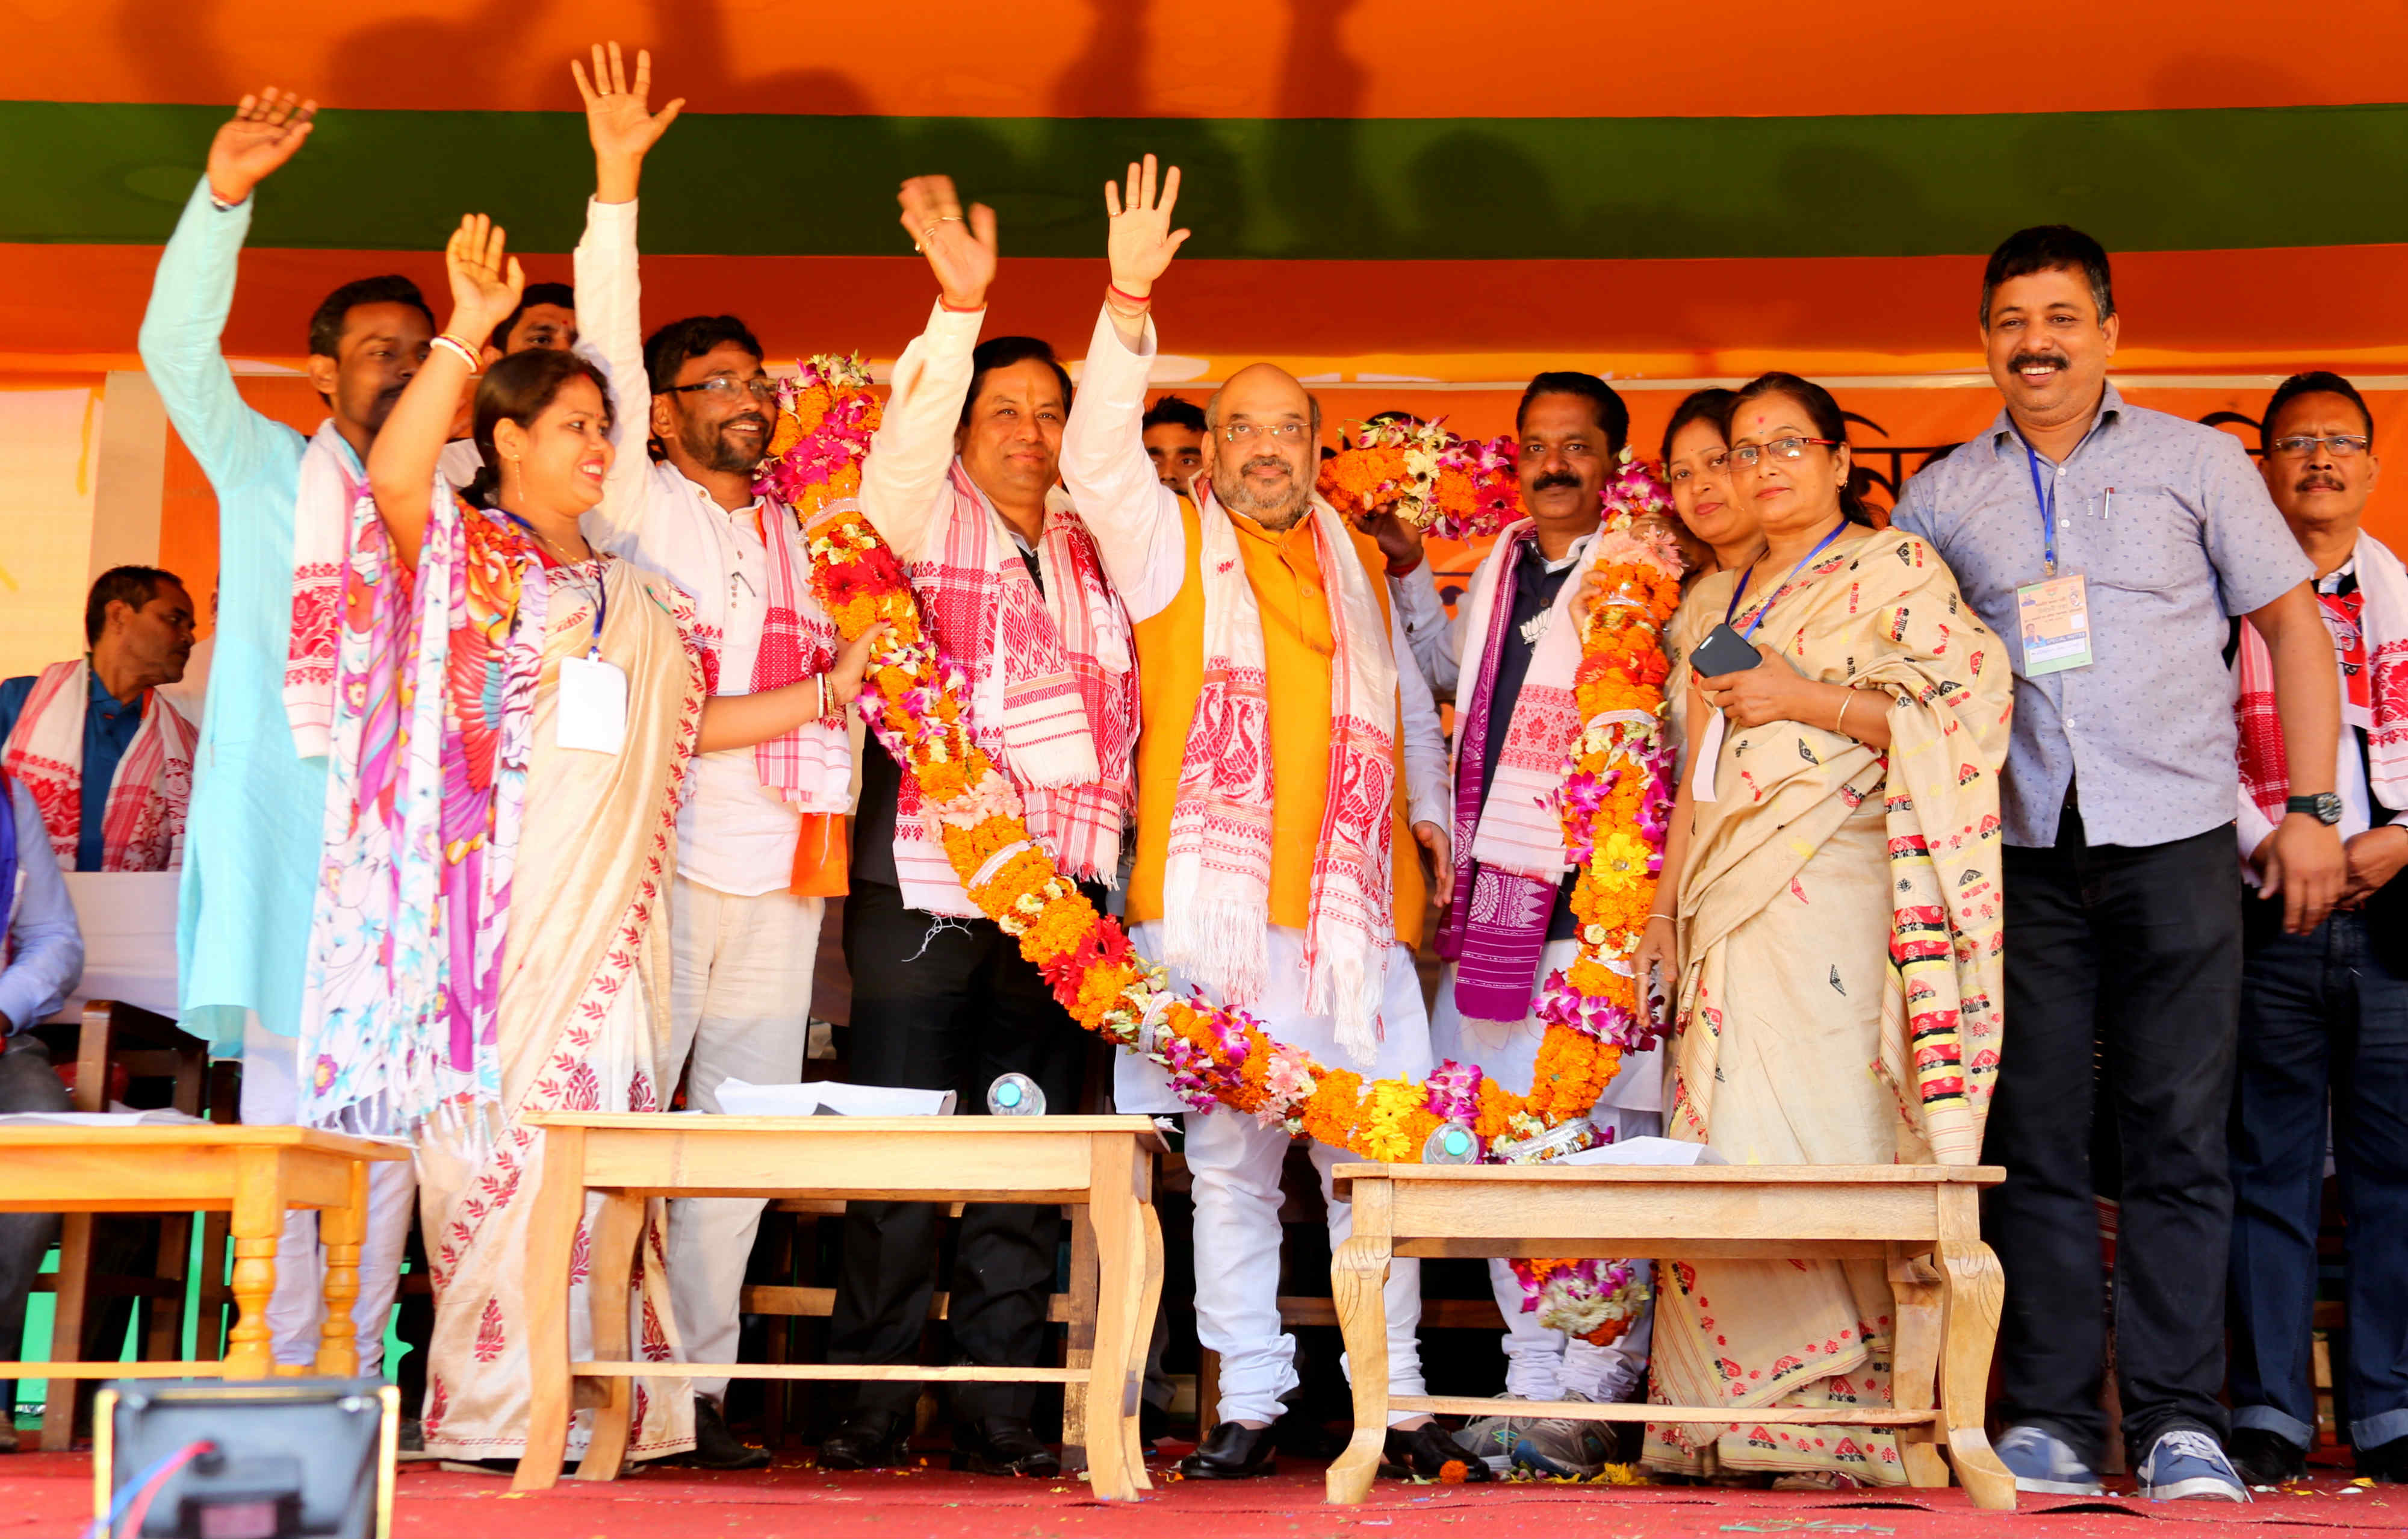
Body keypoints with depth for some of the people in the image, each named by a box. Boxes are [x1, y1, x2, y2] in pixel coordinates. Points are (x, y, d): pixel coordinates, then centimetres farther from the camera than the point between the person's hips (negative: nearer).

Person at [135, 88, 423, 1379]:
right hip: (283, 826, -2)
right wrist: (223, 195, -13)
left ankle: (355, 1379, 6)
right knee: (283, 1106, -5)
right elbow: (179, 345, 0)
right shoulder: (268, 474, 12)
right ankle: (279, 1385, -1)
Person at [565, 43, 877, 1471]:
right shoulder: (637, 504, 5)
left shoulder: (803, 531, 20)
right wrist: (617, 189, -11)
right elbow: (609, 353, -4)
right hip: (665, 855, -5)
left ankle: (698, 1384, 11)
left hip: (784, 869, 5)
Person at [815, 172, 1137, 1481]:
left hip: (1062, 884, 4)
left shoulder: (1090, 543, 19)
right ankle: (869, 1408, 6)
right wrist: (957, 306, -25)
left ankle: (999, 1408, 11)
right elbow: (906, 445, -13)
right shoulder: (927, 521, 4)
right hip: (923, 880, -4)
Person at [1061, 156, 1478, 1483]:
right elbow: (1098, 456, -10)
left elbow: (1404, 699, 30)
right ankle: (1247, 1402, 9)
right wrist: (1129, 306, -20)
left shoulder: (1358, 563, 20)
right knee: (1228, 1165, 1)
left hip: (1354, 910, 3)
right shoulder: (1167, 544, 7)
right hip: (1216, 908, -3)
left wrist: (1434, 815, 23)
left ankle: (1399, 1399, 12)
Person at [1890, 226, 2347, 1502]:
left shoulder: (2194, 461, 9)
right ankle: (2048, 1419, 7)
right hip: (2019, 850, 1)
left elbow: (2292, 624, 10)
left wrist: (2309, 807, 2)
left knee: (2178, 1136, -2)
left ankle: (2178, 1421, 4)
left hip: (2171, 837, -1)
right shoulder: (1941, 499, 12)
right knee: (2033, 1138, 1)